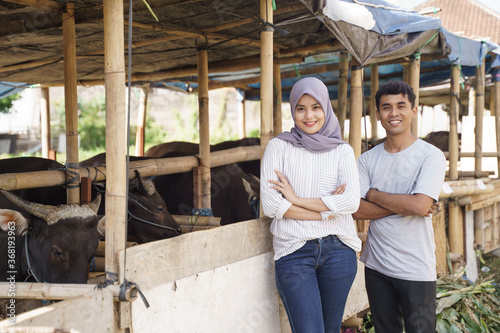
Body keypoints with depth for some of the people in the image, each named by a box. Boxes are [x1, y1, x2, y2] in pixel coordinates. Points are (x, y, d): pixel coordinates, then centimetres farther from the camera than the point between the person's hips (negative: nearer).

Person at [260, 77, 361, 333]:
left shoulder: (342, 151, 7)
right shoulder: (278, 146, 3)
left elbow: (352, 201, -9)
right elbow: (270, 205, -7)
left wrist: (296, 199, -10)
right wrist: (325, 210, -8)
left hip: (338, 251, 2)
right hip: (293, 252, -2)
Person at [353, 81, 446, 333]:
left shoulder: (431, 156, -8)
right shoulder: (367, 159, 4)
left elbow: (419, 205, -22)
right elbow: (357, 210, -6)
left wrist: (373, 194, -9)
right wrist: (405, 205, -15)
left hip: (416, 270, -4)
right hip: (376, 265, 4)